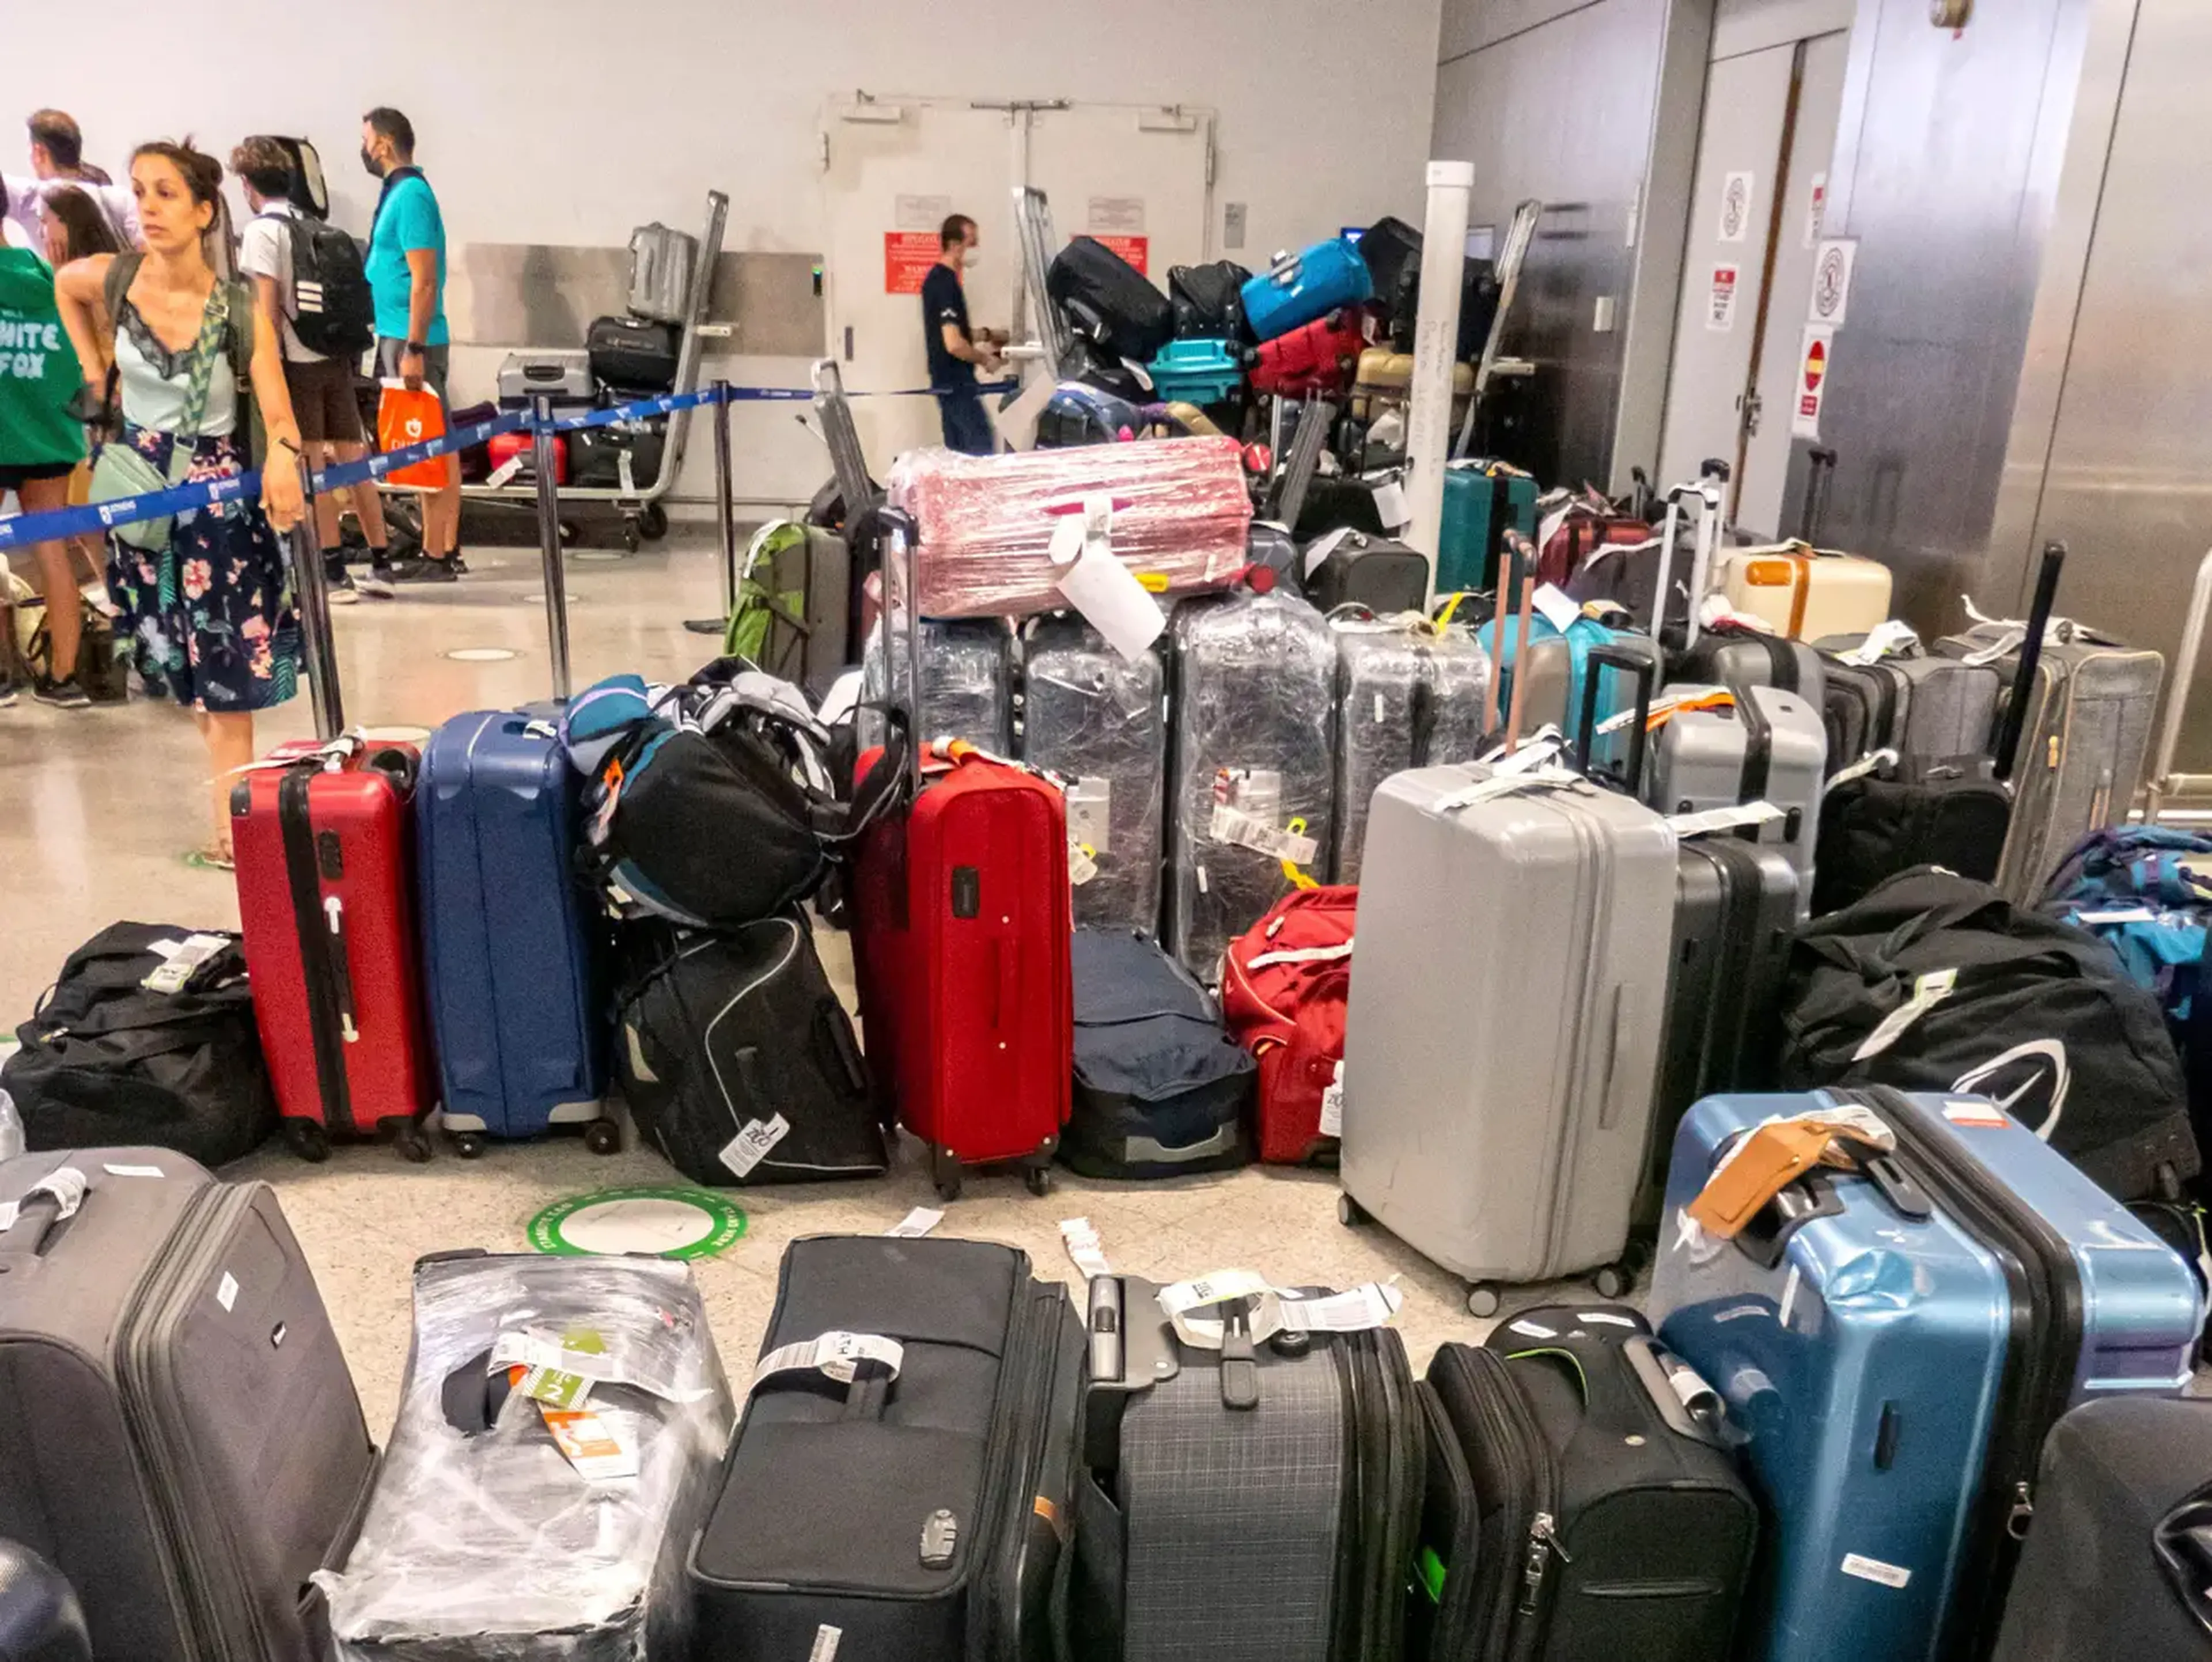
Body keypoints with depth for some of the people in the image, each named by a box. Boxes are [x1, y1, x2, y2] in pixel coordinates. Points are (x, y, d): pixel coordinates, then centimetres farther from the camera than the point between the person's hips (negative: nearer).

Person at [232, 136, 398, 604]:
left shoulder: (262, 229, -6)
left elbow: (268, 306, -13)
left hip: (297, 359, -6)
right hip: (336, 354, 6)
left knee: (313, 466, -2)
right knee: (352, 460, 8)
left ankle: (334, 572, -2)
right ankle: (382, 565, 9)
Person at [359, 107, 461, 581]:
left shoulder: (411, 196, -13)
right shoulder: (400, 193, 17)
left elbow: (424, 281, -19)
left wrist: (413, 349, -22)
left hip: (411, 340, -10)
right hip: (400, 337, 10)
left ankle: (436, 555, -5)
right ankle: (446, 550, 14)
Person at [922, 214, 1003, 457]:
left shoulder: (936, 277, 13)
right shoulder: (947, 283, -18)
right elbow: (954, 344, -25)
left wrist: (977, 338, 18)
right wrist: (985, 359, -10)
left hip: (947, 380, 10)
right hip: (956, 382, -10)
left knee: (957, 452, 11)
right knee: (983, 448, -11)